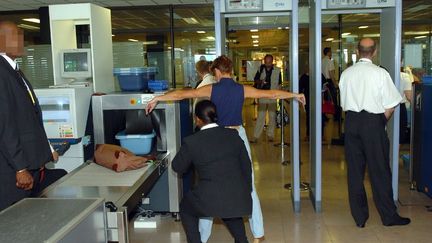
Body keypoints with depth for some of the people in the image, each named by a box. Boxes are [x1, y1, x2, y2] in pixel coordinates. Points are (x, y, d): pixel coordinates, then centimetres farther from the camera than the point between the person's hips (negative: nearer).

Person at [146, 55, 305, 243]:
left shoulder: (211, 89, -6)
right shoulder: (242, 90, -2)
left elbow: (182, 94, -3)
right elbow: (272, 94, 6)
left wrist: (157, 98, 8)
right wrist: (294, 95, 20)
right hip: (239, 136, 2)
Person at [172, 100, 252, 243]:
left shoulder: (191, 142, -8)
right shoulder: (233, 135, 2)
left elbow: (177, 167, 8)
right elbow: (246, 166, 10)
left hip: (211, 199, -4)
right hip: (239, 198, 4)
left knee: (185, 208, 26)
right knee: (230, 211, 38)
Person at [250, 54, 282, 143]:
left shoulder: (277, 70, 1)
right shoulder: (260, 69, 4)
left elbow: (279, 83, 6)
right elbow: (255, 80, 11)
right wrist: (260, 81, -11)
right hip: (262, 95, 0)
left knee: (272, 116, 4)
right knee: (260, 116, 0)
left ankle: (270, 135, 16)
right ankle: (256, 136, 1)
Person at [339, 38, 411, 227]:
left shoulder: (346, 73, 2)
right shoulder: (380, 73, -10)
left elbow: (344, 103, 6)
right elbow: (390, 106, -8)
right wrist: (381, 122, 7)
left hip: (351, 121, 4)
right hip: (373, 122, -3)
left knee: (355, 169, 9)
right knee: (379, 170, 7)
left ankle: (359, 216, 18)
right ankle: (388, 216, 19)